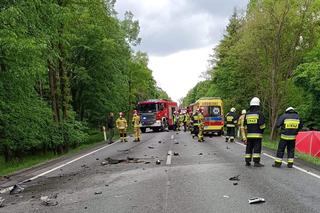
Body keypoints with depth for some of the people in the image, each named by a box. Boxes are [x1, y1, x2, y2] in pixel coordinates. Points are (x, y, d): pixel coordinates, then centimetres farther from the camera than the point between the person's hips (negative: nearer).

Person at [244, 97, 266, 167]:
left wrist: (245, 137, 17)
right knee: (257, 148, -3)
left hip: (249, 135, 5)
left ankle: (247, 162, 14)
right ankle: (256, 162, -6)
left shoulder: (247, 114, 8)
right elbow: (262, 124, -12)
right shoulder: (259, 113, -7)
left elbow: (245, 126, 9)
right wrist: (262, 130, 8)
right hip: (257, 135, -5)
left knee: (249, 148, 11)